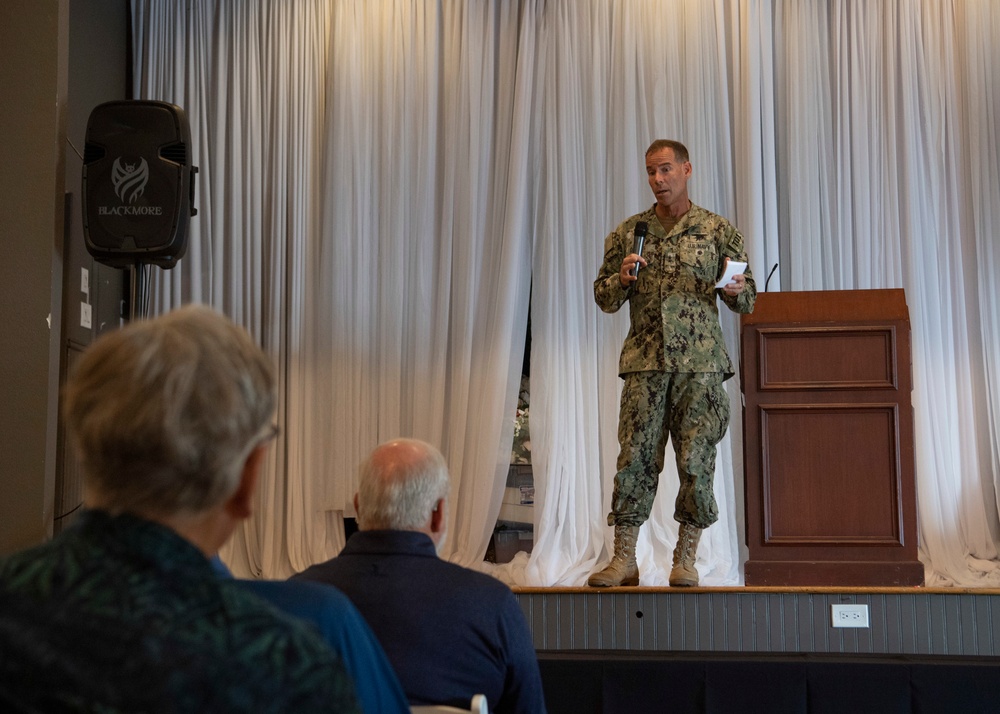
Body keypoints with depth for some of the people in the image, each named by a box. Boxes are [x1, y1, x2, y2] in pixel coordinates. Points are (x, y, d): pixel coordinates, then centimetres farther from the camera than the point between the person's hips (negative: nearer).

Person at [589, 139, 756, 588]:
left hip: (701, 362, -1)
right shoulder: (628, 232, 12)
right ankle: (624, 560, 3)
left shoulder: (718, 231, 7)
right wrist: (622, 278, -7)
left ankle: (685, 559, 10)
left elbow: (747, 300, 9)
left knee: (696, 460, -2)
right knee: (635, 457, -2)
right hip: (645, 362, 1)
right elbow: (604, 298, 13)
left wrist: (734, 290, -14)